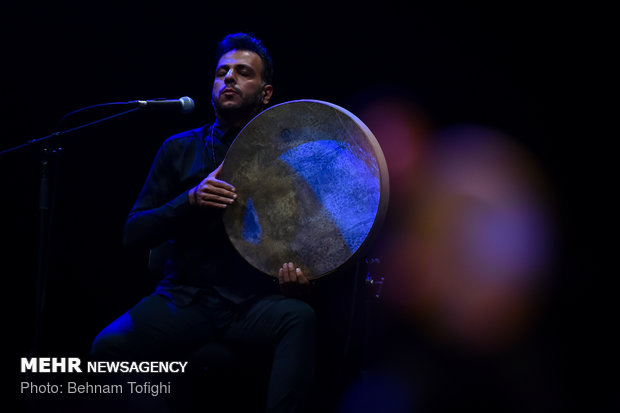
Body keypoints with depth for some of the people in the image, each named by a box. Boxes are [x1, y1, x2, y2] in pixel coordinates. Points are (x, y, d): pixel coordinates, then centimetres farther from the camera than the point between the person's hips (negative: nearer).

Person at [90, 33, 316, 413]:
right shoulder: (181, 149, 11)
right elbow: (134, 233, 6)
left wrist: (299, 275, -19)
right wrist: (191, 200, -13)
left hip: (255, 300, -1)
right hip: (186, 296, 1)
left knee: (300, 318, -34)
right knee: (109, 346, -26)